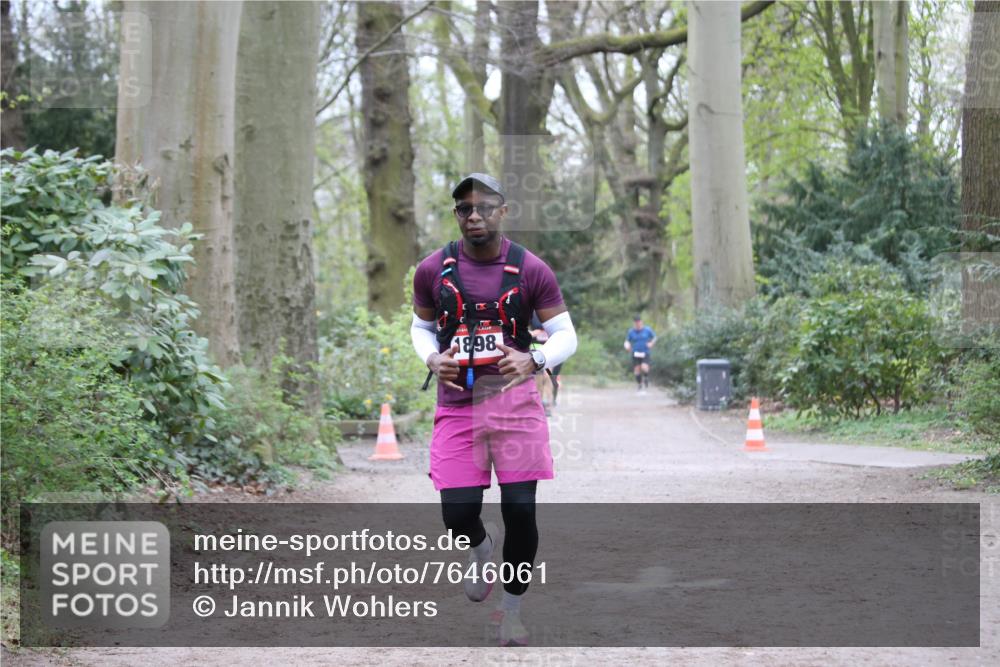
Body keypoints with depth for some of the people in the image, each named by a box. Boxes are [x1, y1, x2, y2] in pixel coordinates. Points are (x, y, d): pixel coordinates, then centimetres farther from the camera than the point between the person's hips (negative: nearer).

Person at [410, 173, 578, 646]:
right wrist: (432, 359, -7)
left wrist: (535, 361, -22)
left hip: (514, 399, -1)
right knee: (457, 514, -7)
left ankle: (511, 611, 18)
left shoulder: (530, 270, -5)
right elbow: (420, 326, 15)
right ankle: (481, 547, 33)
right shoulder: (433, 270, 0)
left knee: (520, 510, -5)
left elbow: (566, 335, -1)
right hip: (456, 404, 1)